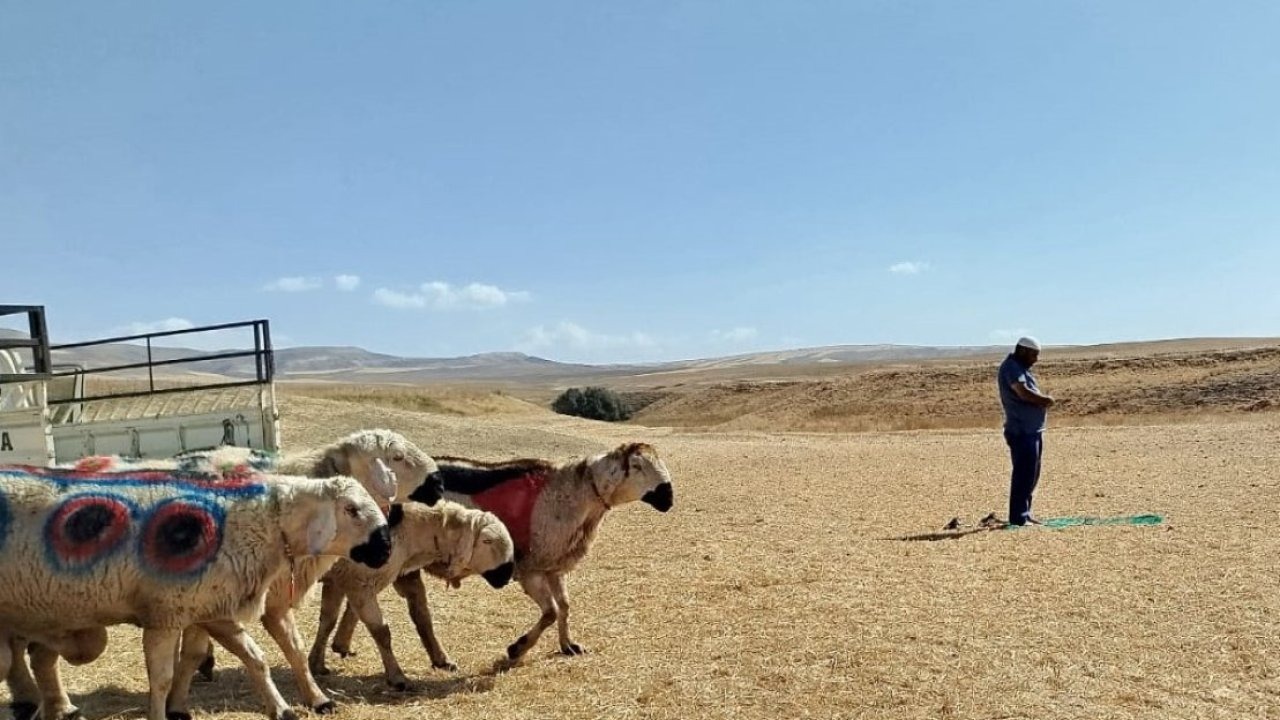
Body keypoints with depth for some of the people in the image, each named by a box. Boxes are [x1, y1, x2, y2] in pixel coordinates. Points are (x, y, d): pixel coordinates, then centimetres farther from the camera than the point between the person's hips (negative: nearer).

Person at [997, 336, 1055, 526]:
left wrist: (1042, 400, 0)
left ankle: (1025, 512, 25)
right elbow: (1024, 393, -25)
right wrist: (1046, 399, -10)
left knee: (1032, 474, 16)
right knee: (1024, 474, -8)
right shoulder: (1011, 368, -13)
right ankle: (1018, 517, -4)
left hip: (1033, 430, 10)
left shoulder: (1022, 368, 18)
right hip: (1022, 432, -10)